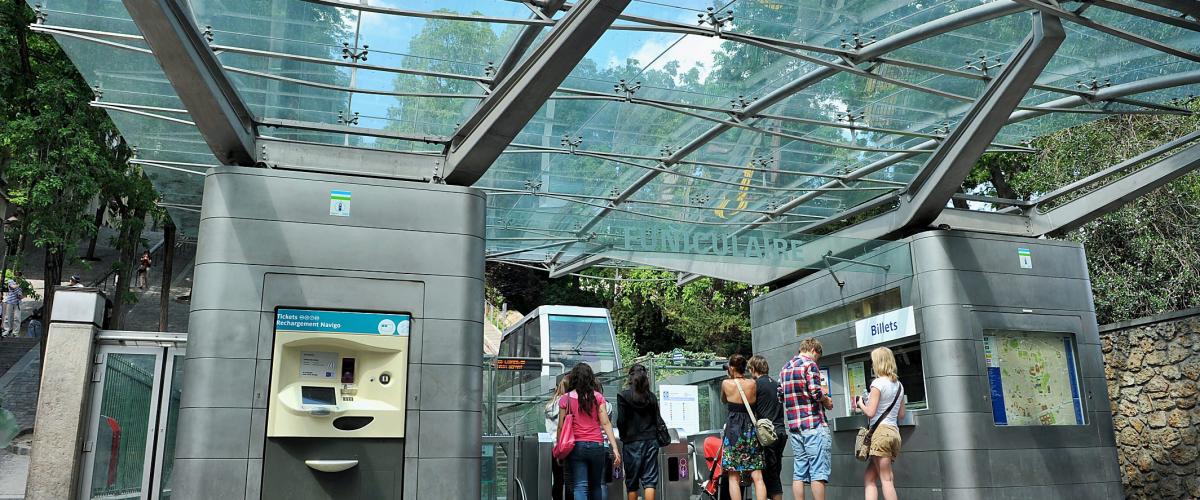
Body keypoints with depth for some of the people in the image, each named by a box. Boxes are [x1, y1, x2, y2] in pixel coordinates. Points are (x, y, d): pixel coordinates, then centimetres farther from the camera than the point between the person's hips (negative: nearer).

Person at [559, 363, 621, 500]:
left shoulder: (565, 399, -1)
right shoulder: (598, 397, 1)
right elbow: (606, 423, -4)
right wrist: (615, 448, -4)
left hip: (575, 446, -1)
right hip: (596, 446, 2)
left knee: (579, 487, -2)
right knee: (595, 486, 17)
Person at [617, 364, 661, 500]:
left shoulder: (623, 396, -6)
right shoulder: (651, 396, 6)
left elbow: (621, 421, -6)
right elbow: (657, 420, 7)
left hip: (632, 442, -2)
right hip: (651, 441, 3)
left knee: (631, 482, 8)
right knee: (650, 479, 1)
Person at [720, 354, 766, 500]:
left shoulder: (726, 383, -3)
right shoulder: (752, 383, 3)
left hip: (733, 429, -3)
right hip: (751, 428, 3)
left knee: (733, 477, 1)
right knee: (757, 476, 2)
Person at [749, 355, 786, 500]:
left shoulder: (756, 384, -5)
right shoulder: (777, 385, 16)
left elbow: (751, 411, -4)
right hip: (781, 432, 7)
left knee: (769, 473, -4)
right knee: (775, 473, 11)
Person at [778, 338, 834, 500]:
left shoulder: (785, 368, 17)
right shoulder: (810, 364, -6)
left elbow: (781, 395, 16)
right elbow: (815, 392, -15)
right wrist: (827, 401, 2)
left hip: (794, 426, 7)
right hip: (814, 424, -7)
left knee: (798, 474, 8)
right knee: (818, 473, -4)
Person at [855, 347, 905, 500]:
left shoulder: (878, 383, -8)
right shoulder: (899, 385, 15)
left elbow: (870, 412, -12)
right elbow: (901, 415, 19)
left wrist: (861, 404, 6)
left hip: (880, 431, -8)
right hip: (894, 431, 8)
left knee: (886, 479, -5)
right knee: (868, 478, 9)